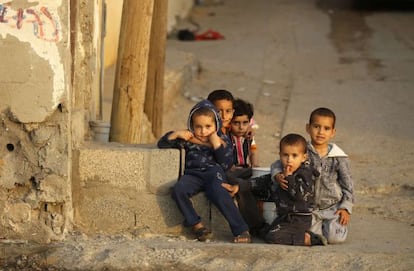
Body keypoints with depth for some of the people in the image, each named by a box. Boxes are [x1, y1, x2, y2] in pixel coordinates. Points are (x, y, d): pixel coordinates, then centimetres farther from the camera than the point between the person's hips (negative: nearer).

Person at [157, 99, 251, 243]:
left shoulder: (222, 140, 12)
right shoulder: (188, 140, 17)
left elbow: (226, 164, -1)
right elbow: (162, 144, 21)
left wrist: (217, 144, -8)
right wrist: (176, 134, 5)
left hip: (213, 173, -3)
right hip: (193, 175, 3)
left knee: (218, 191, -36)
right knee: (178, 189, -31)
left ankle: (241, 230, -35)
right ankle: (197, 225, -20)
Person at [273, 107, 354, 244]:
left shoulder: (339, 158, -1)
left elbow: (348, 185, 4)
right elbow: (277, 164, 3)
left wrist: (346, 208, -5)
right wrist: (278, 175, -20)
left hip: (333, 207, 0)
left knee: (335, 237, -21)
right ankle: (319, 224, 15)